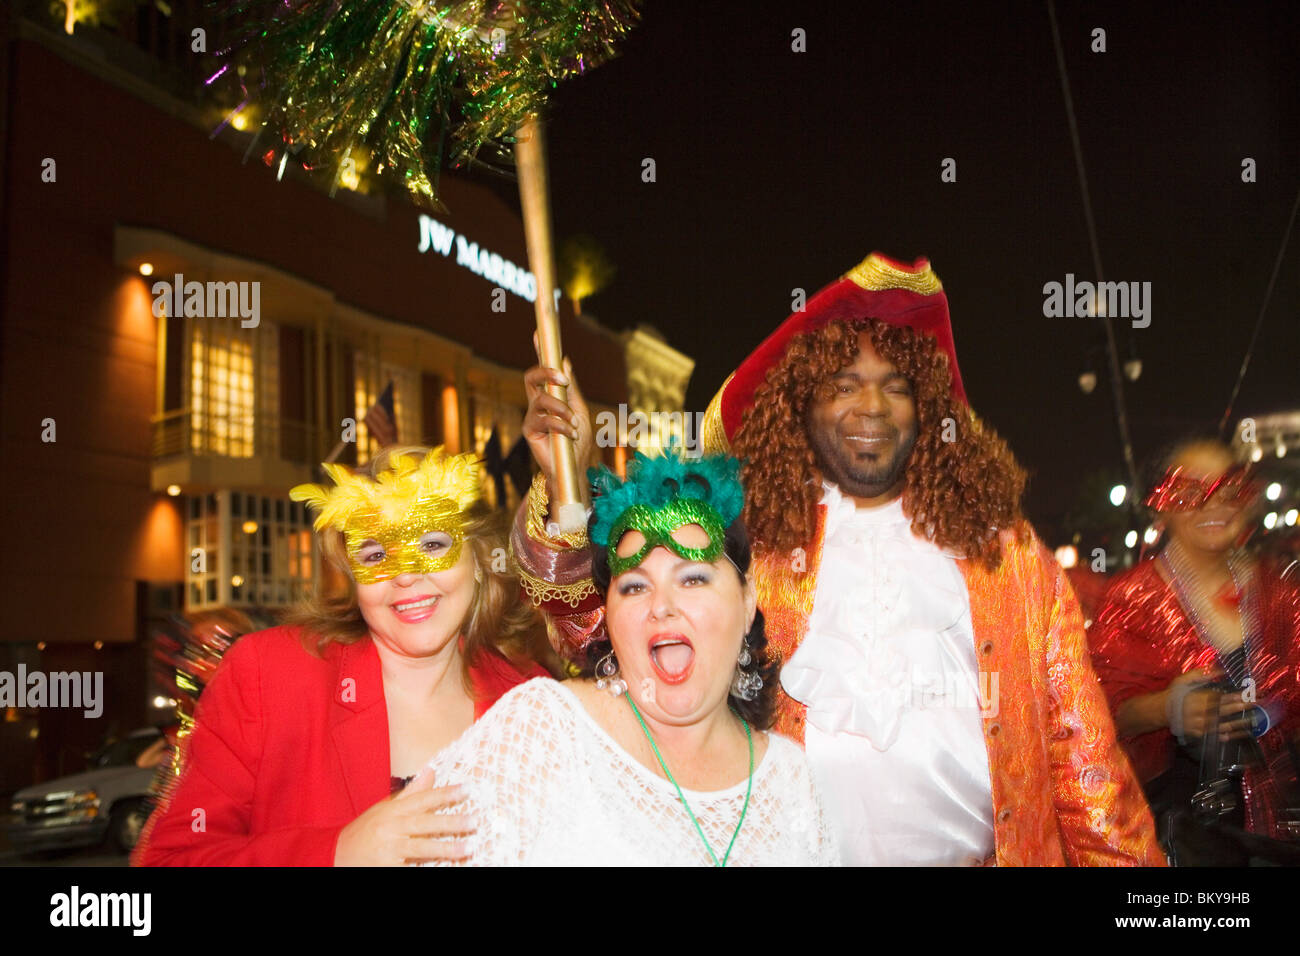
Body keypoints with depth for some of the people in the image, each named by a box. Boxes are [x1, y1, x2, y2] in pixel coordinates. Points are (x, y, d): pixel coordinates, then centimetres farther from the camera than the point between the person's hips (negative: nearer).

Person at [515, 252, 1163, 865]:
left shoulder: (1001, 543, 4)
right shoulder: (749, 538, -2)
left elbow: (1074, 728, 4)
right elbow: (594, 628, -13)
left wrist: (1123, 856, -3)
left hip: (985, 850, 2)